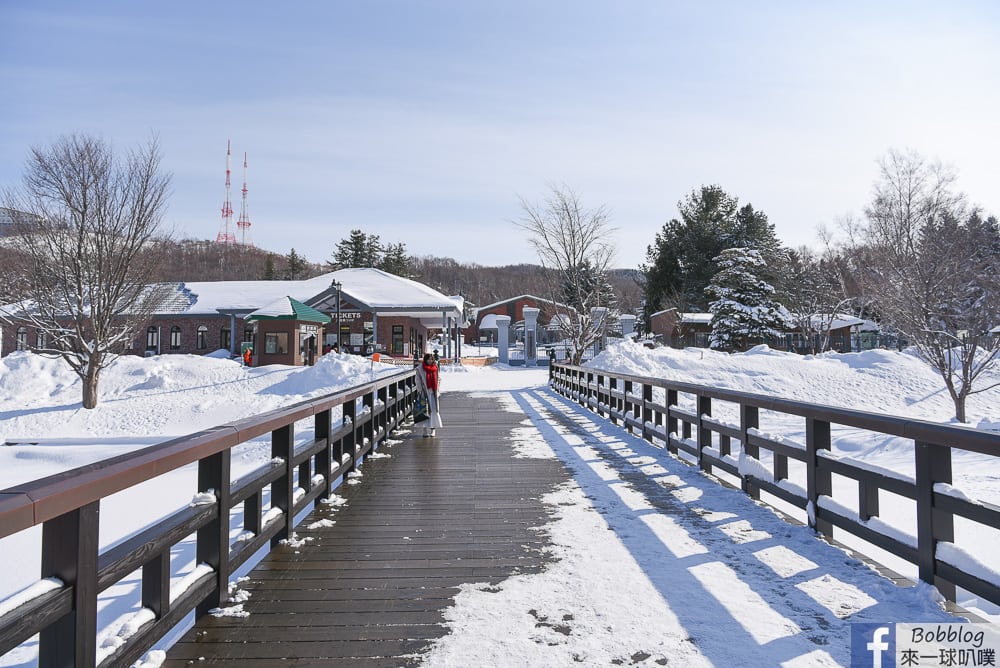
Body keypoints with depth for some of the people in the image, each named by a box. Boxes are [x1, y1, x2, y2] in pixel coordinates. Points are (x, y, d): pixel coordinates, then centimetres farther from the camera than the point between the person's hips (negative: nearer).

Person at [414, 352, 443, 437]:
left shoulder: (435, 367, 7)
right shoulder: (420, 369, -5)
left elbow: (439, 378, 15)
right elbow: (418, 381, -4)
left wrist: (437, 388, 6)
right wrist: (421, 391, -9)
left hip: (433, 392, 4)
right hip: (425, 392, -4)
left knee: (434, 409, 3)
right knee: (426, 410, -3)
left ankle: (432, 429, 13)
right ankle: (426, 429, 3)